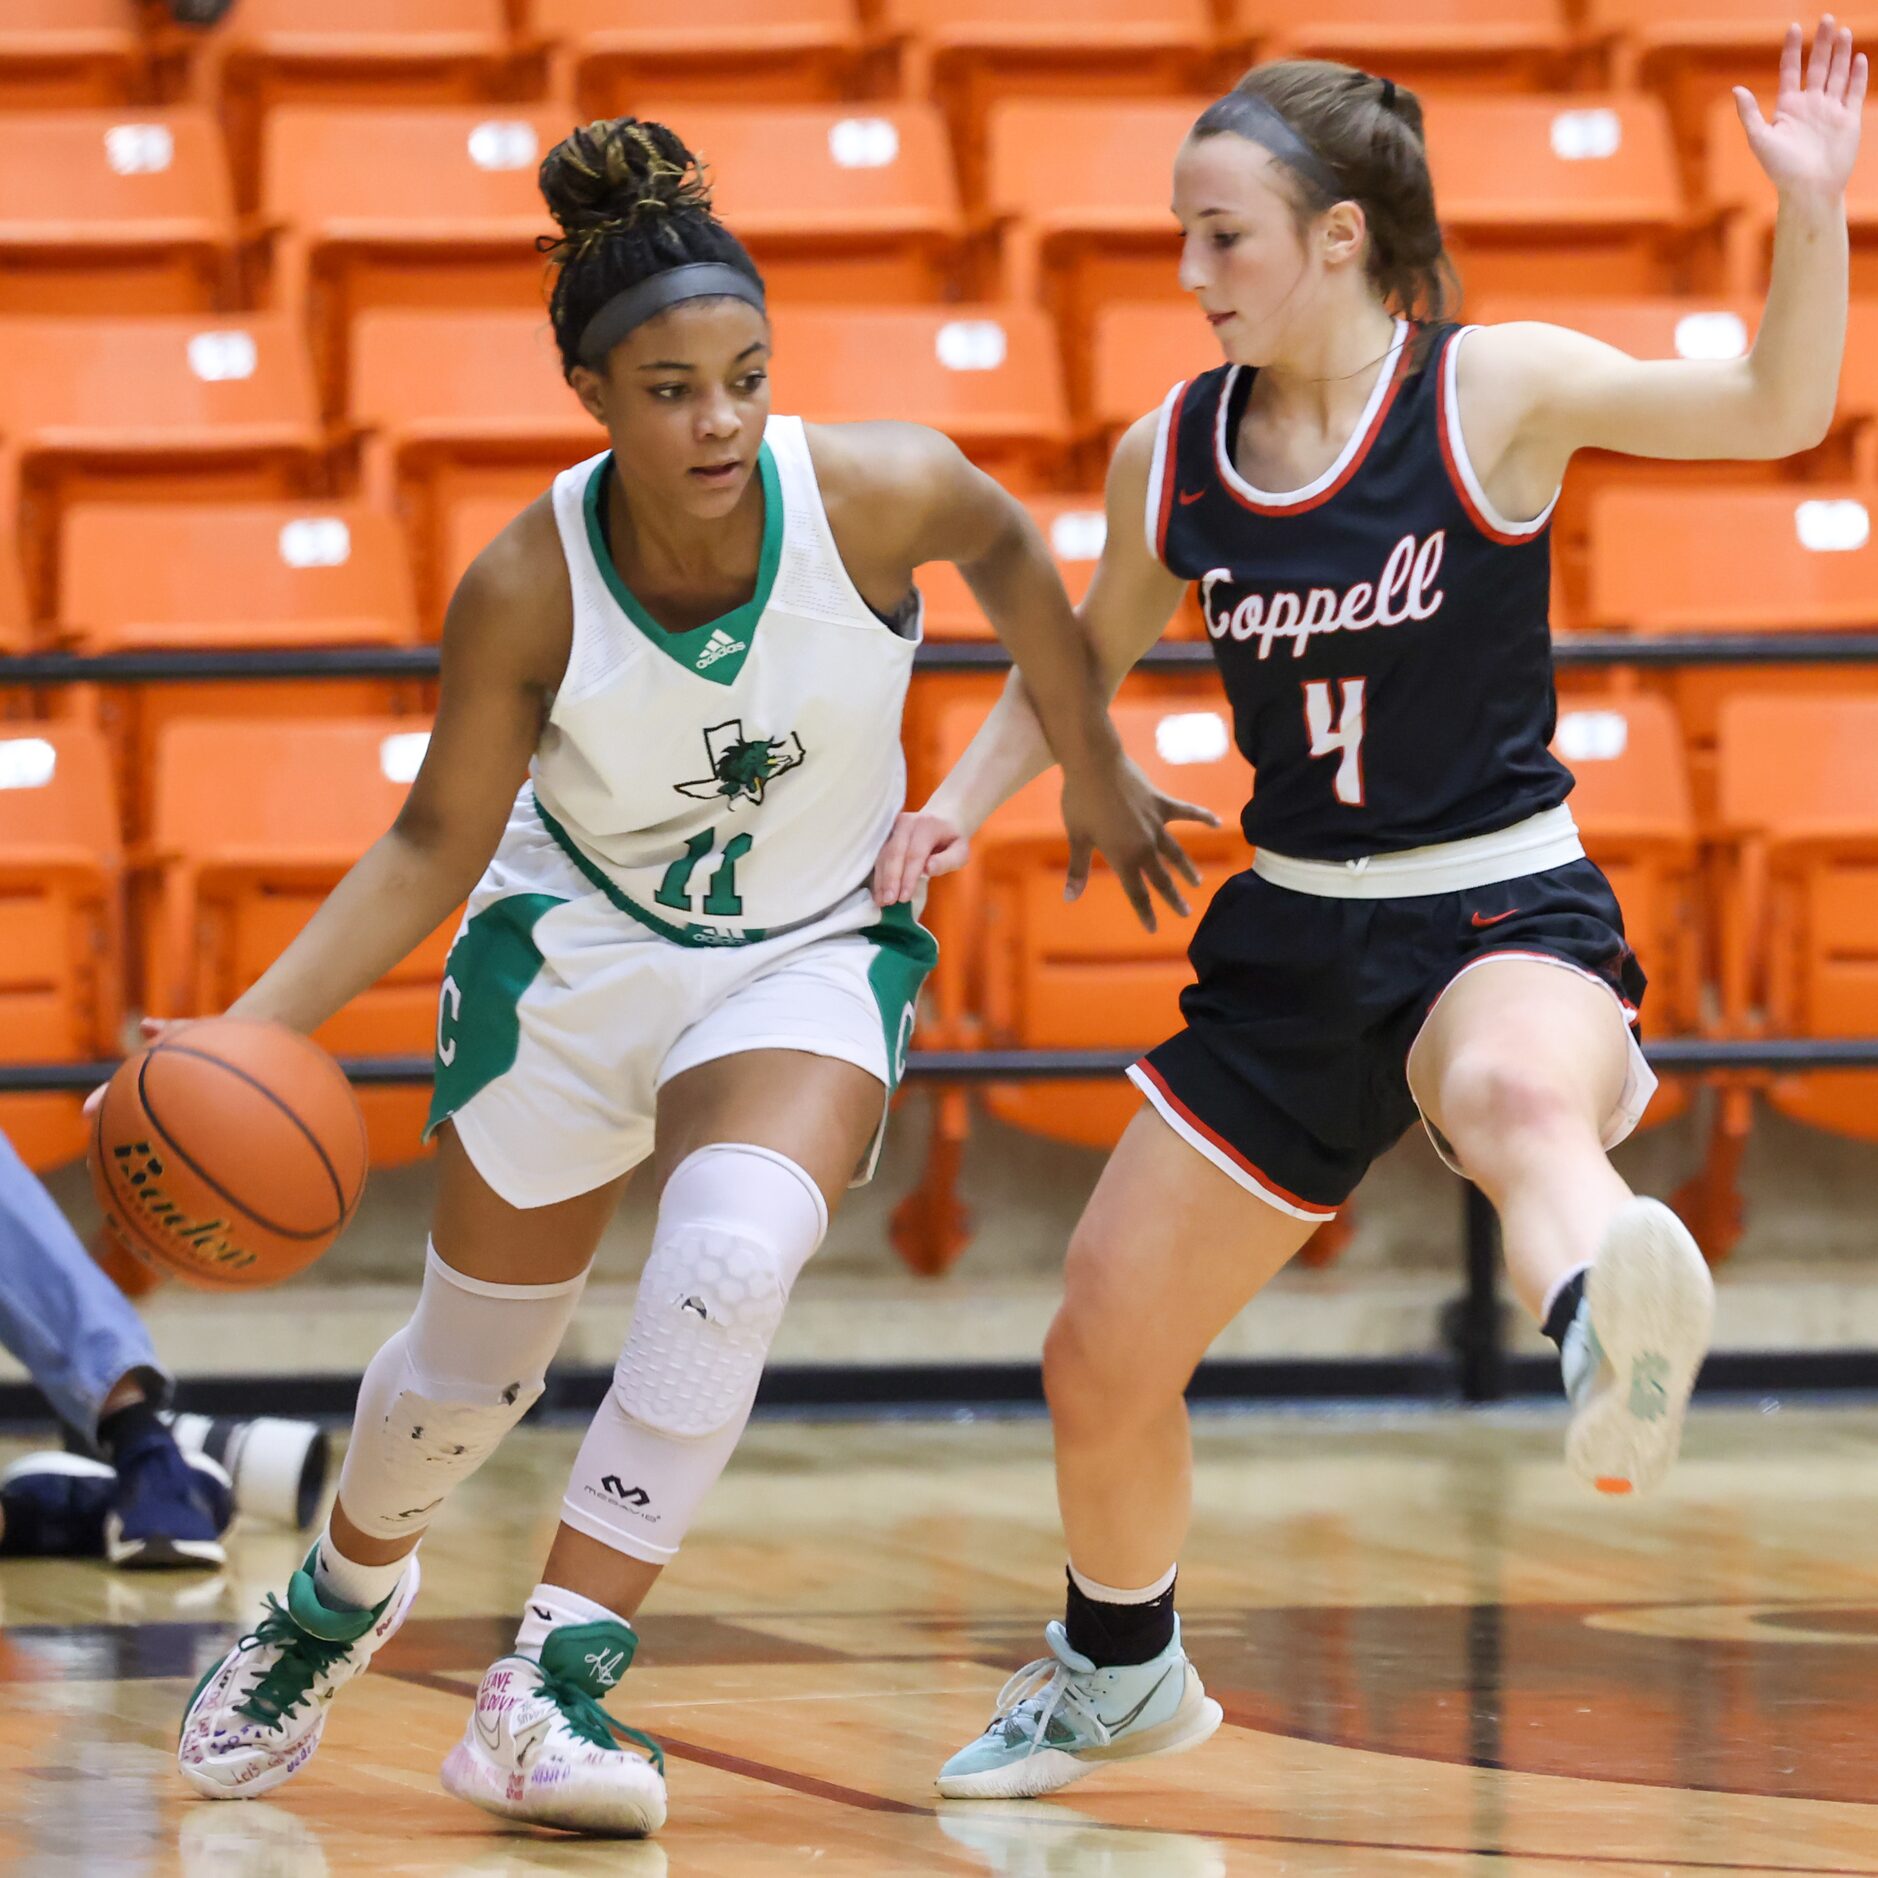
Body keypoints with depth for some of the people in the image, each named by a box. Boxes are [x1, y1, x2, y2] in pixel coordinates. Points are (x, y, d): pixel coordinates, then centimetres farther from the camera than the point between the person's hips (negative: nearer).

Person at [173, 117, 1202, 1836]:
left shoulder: (877, 494, -24)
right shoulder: (529, 589, -24)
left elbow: (1010, 553, 1)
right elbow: (436, 846, -12)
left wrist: (1093, 770, 10)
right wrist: (249, 1031, -22)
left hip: (810, 961, 0)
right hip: (573, 947, 1)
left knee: (731, 1260, -30)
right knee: (477, 1355, 13)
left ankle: (552, 1693, -23)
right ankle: (339, 1600, 48)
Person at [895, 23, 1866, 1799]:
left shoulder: (1491, 390, -11)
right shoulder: (1170, 456, 2)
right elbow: (1089, 655, 20)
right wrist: (960, 802, 5)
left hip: (1506, 917, -5)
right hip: (1292, 944, 5)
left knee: (1515, 1093, -44)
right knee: (1100, 1366, 11)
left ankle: (1610, 1347, -76)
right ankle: (1119, 1668, 40)